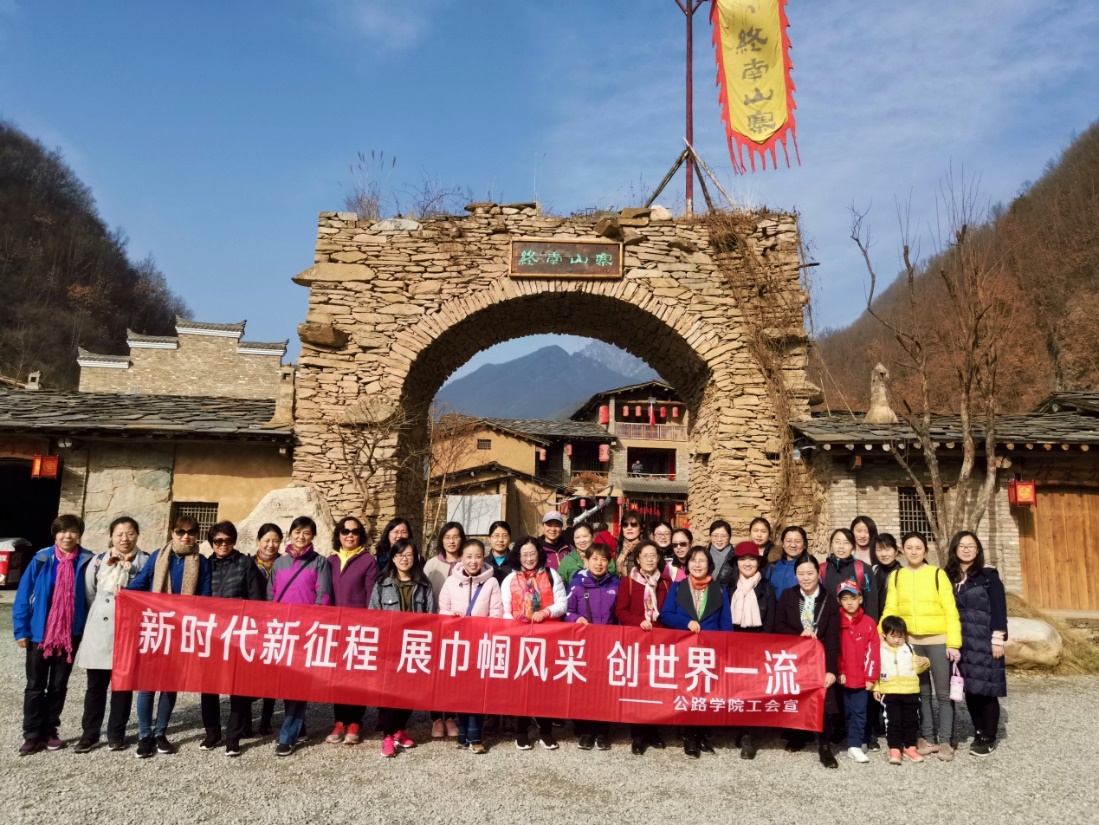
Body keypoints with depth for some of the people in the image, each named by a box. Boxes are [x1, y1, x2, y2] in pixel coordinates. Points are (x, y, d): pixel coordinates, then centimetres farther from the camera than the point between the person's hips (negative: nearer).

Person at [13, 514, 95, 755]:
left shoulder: (87, 561, -6)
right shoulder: (41, 560, -8)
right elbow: (23, 595, -4)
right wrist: (21, 630, -7)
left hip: (70, 634, 1)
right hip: (40, 633, -1)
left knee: (59, 686, 12)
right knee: (35, 686, 7)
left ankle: (49, 732, 24)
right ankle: (32, 735, 16)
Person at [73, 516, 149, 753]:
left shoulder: (146, 562, -2)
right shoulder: (98, 562, 5)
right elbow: (89, 595, 12)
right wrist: (98, 616, 11)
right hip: (99, 632, 2)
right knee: (96, 685, 9)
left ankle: (116, 734, 19)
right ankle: (90, 733, 21)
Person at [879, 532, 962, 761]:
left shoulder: (938, 574, -3)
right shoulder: (896, 577, 5)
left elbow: (950, 610, -5)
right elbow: (890, 610, 3)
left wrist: (953, 643, -11)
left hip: (938, 640, -3)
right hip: (910, 641, 3)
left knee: (943, 693, 4)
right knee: (921, 693, 13)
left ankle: (945, 741, 15)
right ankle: (928, 738, 23)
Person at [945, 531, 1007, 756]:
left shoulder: (989, 576, -2)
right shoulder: (948, 577, 8)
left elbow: (999, 609, -5)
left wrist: (998, 639, -11)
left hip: (984, 642, -4)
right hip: (961, 643, 4)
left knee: (986, 689, -1)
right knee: (969, 689, 8)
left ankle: (989, 738, 10)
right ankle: (978, 733, 22)